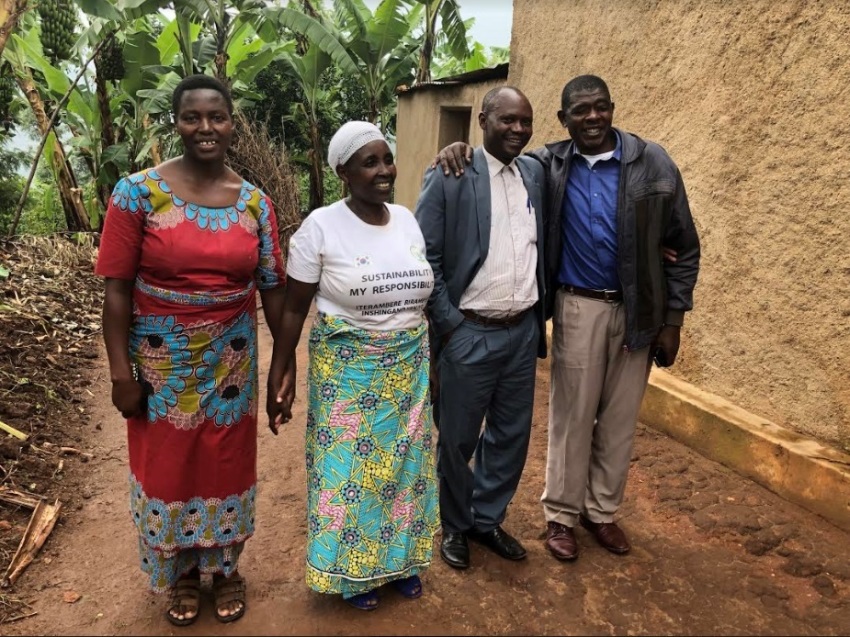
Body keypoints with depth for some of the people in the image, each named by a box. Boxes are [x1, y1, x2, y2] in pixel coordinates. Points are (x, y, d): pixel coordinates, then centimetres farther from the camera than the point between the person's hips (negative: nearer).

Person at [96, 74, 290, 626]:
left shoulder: (255, 202, -2)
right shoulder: (138, 192, -10)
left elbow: (272, 288, 1)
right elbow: (117, 290, -9)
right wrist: (121, 372, -10)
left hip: (230, 362, 2)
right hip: (162, 363, -1)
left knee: (226, 464, 15)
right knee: (167, 466, 15)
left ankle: (225, 566, 40)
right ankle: (181, 572, 40)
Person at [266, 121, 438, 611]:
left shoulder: (406, 219, 2)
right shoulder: (321, 227, -13)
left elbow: (419, 294, 10)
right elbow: (294, 308, -9)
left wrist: (430, 363, 13)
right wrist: (277, 378, -10)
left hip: (408, 369, 5)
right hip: (348, 371, -4)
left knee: (403, 463, 16)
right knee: (349, 467, 9)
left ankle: (399, 558, 38)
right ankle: (353, 569, 32)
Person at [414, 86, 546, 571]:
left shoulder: (536, 173, 7)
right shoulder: (449, 177, -9)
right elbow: (423, 256, -10)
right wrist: (448, 323, -12)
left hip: (523, 331, 5)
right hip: (469, 334, -5)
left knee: (511, 436, 16)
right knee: (458, 440, 11)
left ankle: (488, 519, 37)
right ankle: (455, 526, 33)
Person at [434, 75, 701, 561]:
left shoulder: (653, 164, -3)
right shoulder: (549, 165, -2)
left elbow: (684, 246, 0)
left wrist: (673, 320, -2)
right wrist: (461, 151, -14)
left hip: (639, 310, 1)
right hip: (579, 308, -1)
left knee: (620, 418, 12)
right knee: (572, 416, 7)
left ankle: (602, 511, 32)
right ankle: (561, 515, 25)